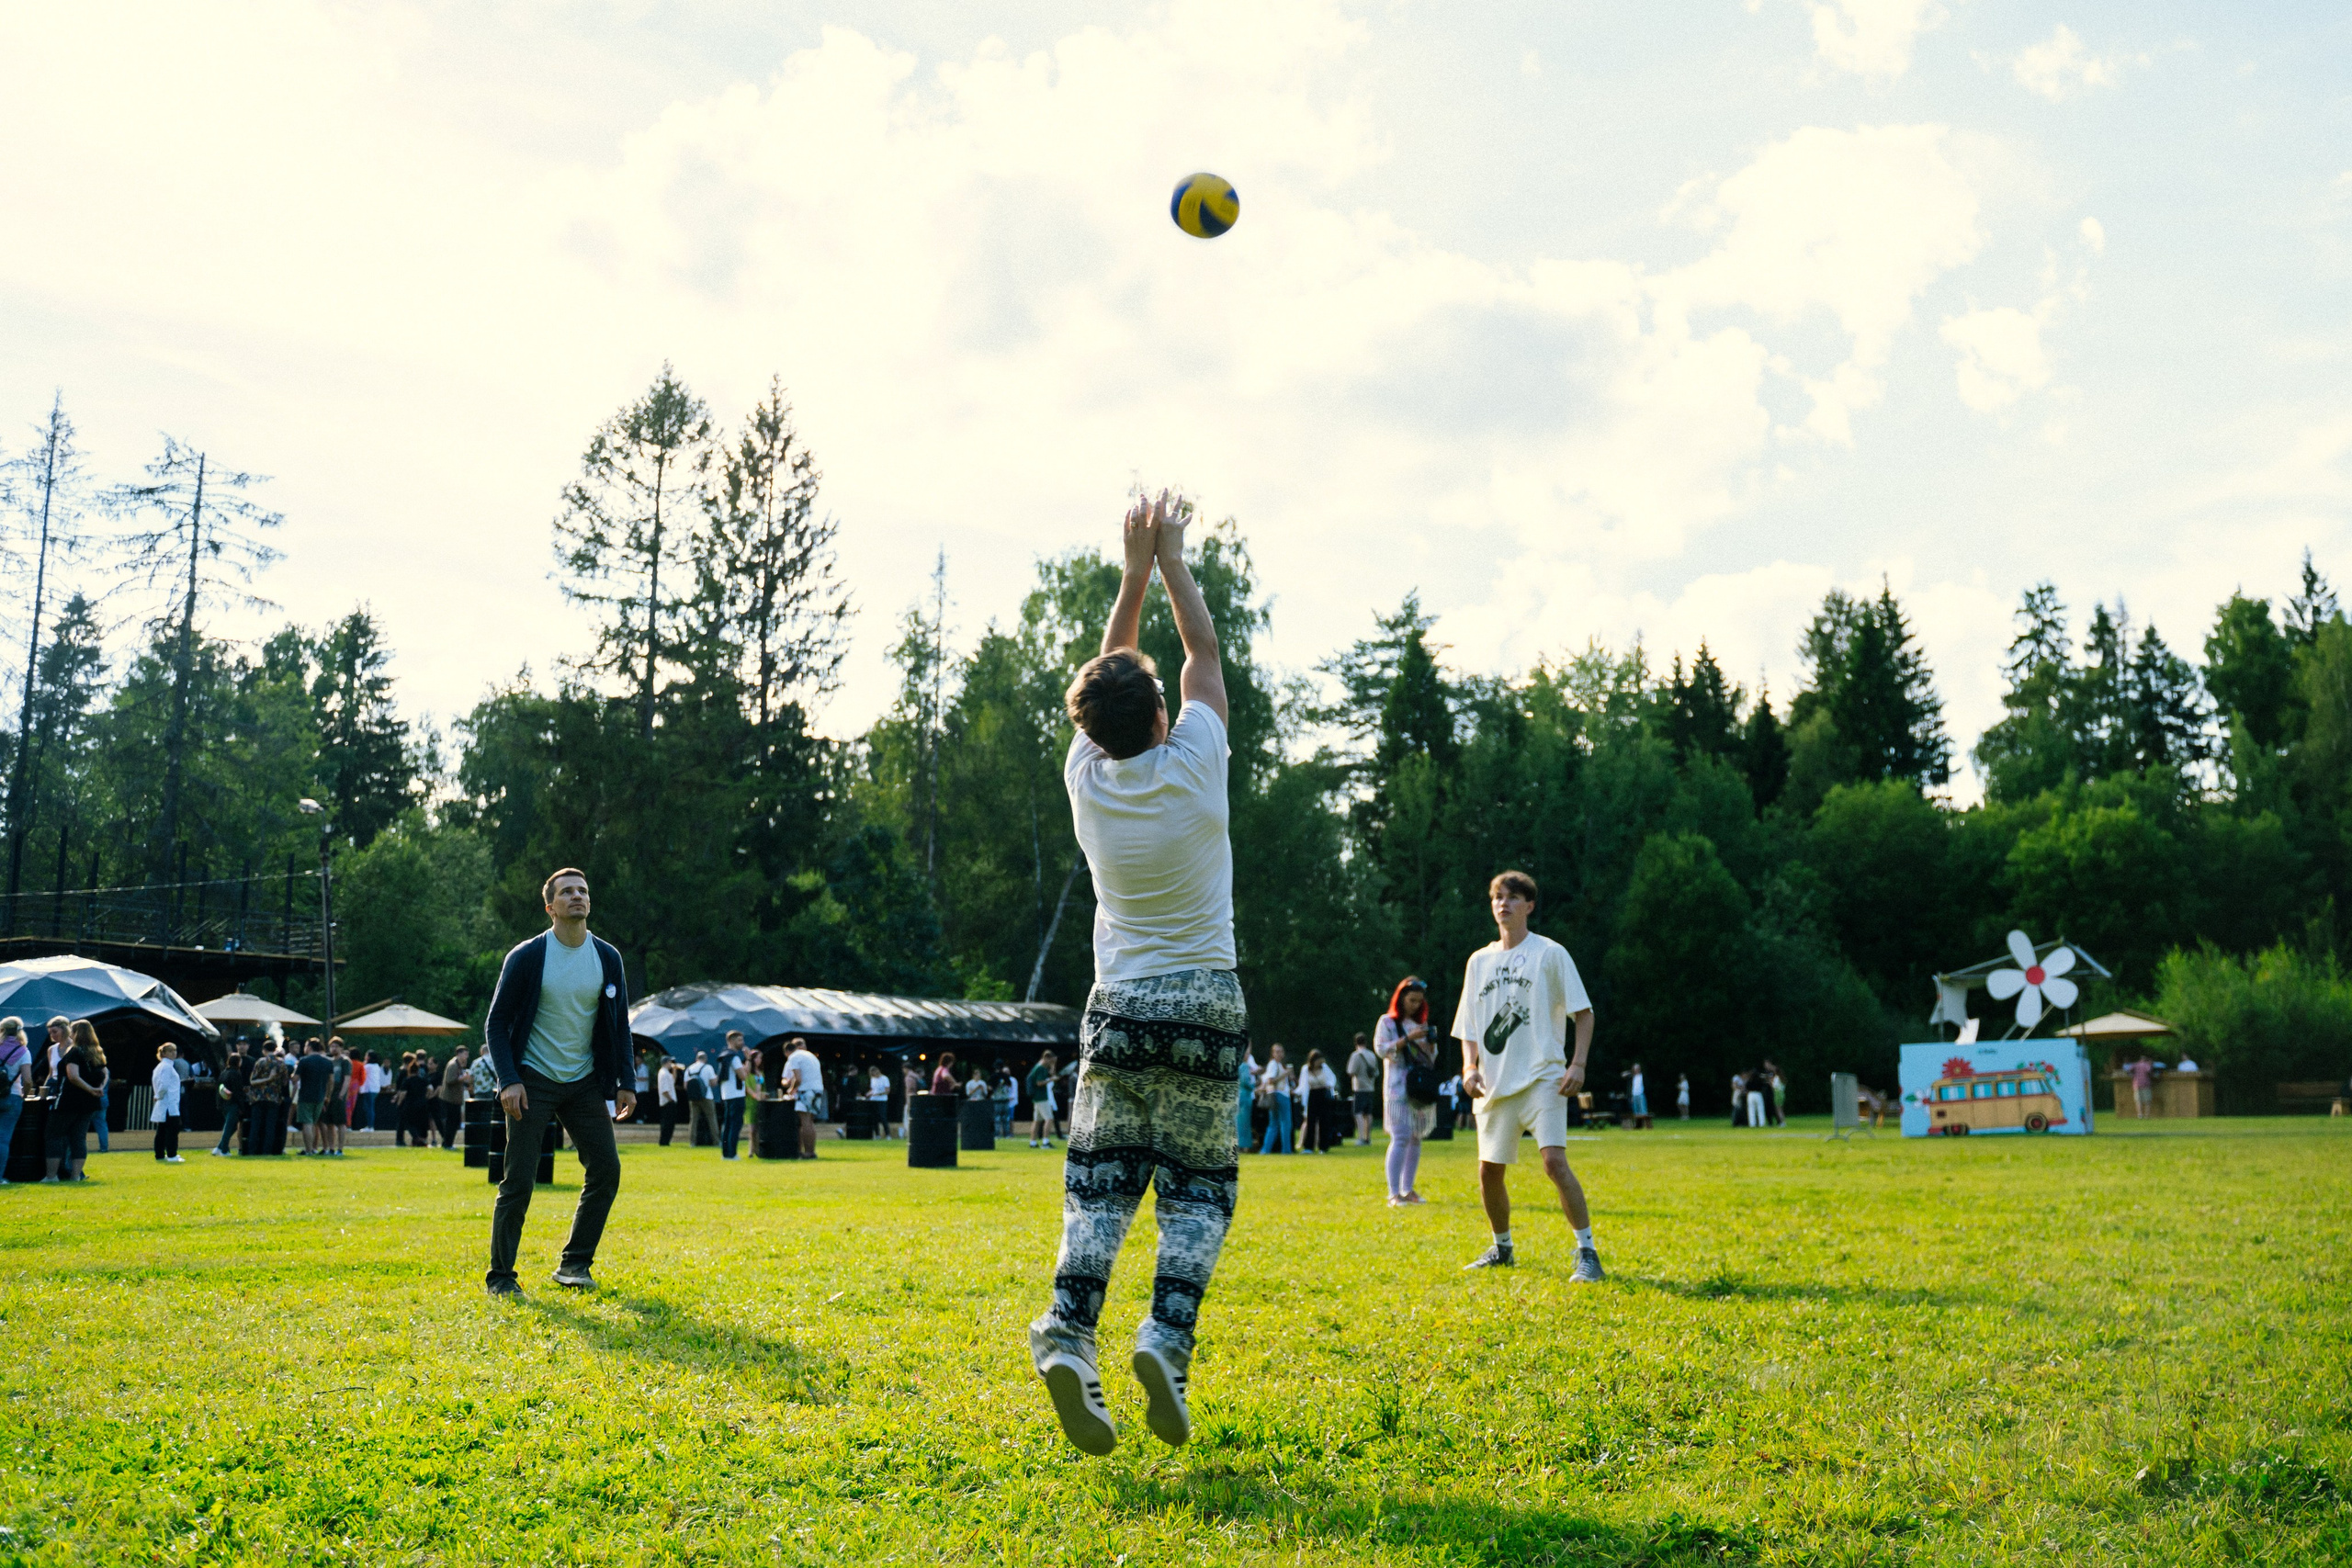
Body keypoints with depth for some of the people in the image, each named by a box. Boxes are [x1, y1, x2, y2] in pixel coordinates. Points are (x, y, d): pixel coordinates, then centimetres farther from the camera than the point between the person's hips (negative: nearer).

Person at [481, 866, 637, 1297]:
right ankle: (499, 1277, 6)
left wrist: (626, 1082, 2)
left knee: (606, 1170, -1)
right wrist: (508, 1080, -15)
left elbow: (619, 1024, 9)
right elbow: (496, 1023, -4)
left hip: (585, 1082, 4)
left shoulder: (608, 957, 3)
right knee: (518, 1181, -6)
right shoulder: (526, 957, -8)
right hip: (533, 1083, -4)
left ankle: (574, 1265, 13)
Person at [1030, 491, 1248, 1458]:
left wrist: (1134, 571, 20)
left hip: (1118, 1008, 2)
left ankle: (1069, 1332, -16)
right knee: (1199, 1189, 5)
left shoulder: (1087, 779, -2)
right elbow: (1203, 651, 8)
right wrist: (1172, 559, 18)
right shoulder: (1193, 762, -8)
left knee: (1099, 1187, 3)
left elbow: (1108, 674, 15)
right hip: (1206, 1007, -2)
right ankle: (1168, 1334, -15)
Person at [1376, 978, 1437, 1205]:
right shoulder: (1387, 1022, 3)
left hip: (1421, 1090, 6)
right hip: (1398, 1090, -6)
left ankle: (1408, 1189, 13)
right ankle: (1394, 1194, -17)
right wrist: (1408, 1038, -16)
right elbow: (1382, 1049, -8)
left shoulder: (1421, 1024, 19)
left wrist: (1431, 1043, -1)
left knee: (1416, 1139, 6)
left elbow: (1432, 1058, 20)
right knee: (1401, 1138, -15)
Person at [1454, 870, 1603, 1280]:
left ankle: (1587, 1252, -12)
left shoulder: (1550, 953, 0)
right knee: (1489, 1170, 8)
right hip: (1495, 1084, 5)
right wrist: (1470, 1066, 0)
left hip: (1541, 1077, -5)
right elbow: (1469, 1025, 17)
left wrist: (1578, 1063, -12)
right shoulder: (1479, 961, 13)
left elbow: (1583, 1012, -1)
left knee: (1554, 1160, -19)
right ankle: (1502, 1248, 29)